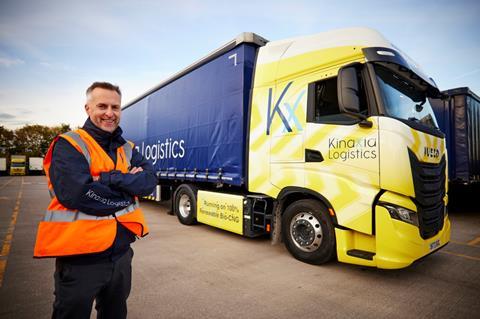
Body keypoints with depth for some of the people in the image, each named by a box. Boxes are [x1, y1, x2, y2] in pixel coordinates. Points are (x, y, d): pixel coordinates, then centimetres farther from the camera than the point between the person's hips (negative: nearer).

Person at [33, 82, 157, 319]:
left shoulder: (127, 149, 8)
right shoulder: (68, 145, -10)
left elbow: (149, 181, -7)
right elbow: (76, 193, -25)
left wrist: (108, 179, -19)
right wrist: (128, 186, -13)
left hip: (121, 253, 6)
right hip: (80, 257, -6)